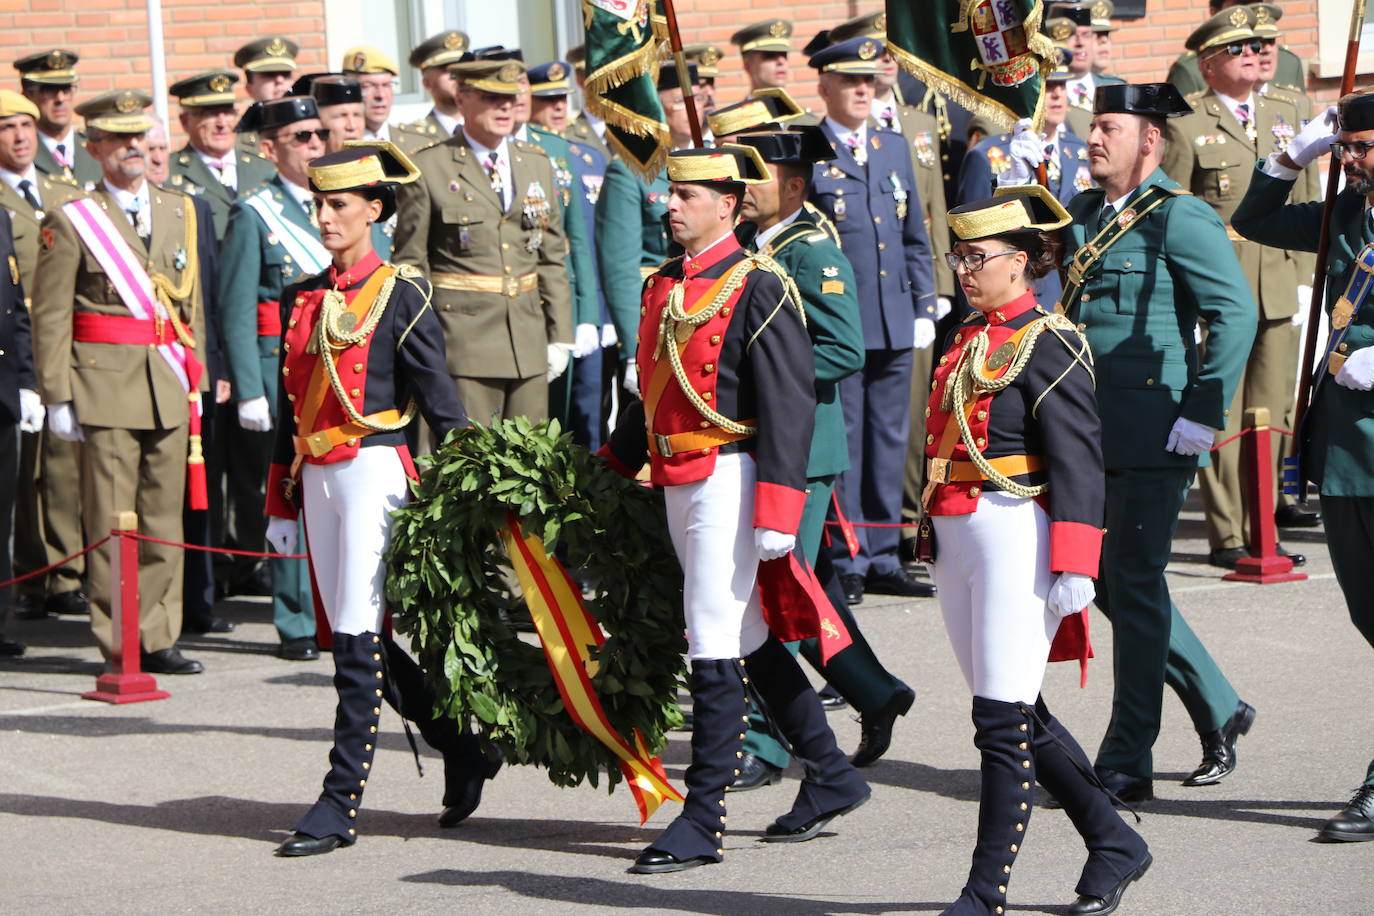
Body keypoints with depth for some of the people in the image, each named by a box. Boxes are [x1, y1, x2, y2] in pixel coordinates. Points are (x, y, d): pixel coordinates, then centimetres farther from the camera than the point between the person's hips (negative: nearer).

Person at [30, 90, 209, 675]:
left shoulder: (180, 211, 14)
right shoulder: (70, 219, -1)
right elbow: (50, 315, -3)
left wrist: (196, 382, 13)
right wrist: (57, 396, -8)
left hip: (170, 390, 5)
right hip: (106, 386, -4)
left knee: (165, 518, 6)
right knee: (112, 522, -3)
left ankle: (157, 640, 13)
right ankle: (118, 645, 3)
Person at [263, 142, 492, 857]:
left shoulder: (400, 294, -5)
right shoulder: (302, 299, 13)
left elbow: (440, 402, -5)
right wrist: (280, 504, 16)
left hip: (374, 470, -7)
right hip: (318, 477, 7)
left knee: (359, 638, -8)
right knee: (362, 637, 9)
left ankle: (341, 804, -6)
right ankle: (463, 750, 26)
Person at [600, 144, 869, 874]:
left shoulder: (757, 289, -12)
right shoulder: (663, 286, 12)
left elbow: (790, 405, -15)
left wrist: (776, 513, -20)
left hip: (728, 478, -8)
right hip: (678, 480, 8)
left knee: (717, 649, -6)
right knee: (751, 639, 15)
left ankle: (701, 824, -2)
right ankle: (832, 779, 27)